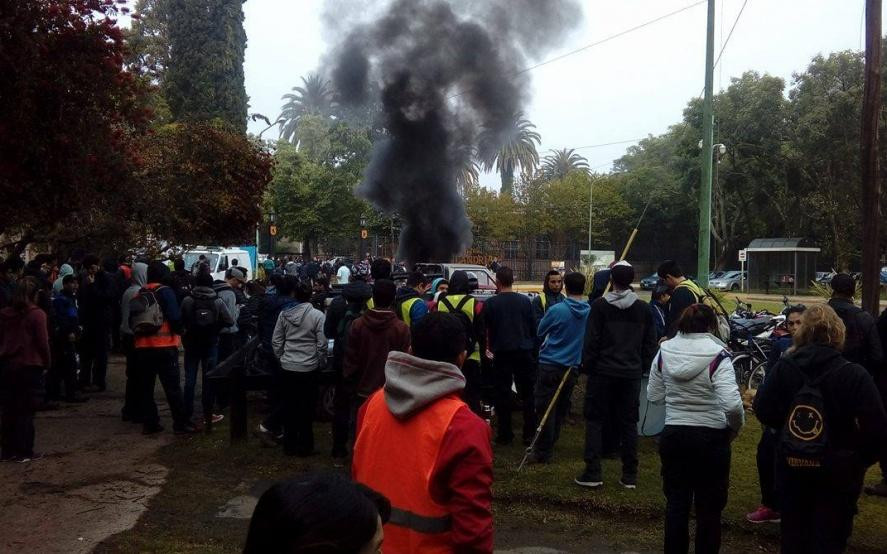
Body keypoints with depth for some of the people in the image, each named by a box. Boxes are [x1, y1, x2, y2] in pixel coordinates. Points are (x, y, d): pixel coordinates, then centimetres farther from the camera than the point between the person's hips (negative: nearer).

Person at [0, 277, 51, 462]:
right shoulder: (37, 314, -12)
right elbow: (43, 342, -11)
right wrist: (47, 362, 1)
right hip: (29, 366, -5)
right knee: (25, 410, 2)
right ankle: (24, 452, 5)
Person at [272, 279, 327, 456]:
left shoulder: (284, 314, -1)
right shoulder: (317, 316, -11)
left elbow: (276, 341, 3)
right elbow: (322, 344, -10)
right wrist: (322, 364, 4)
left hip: (288, 368, 3)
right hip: (309, 368, -3)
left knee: (290, 407, 12)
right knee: (307, 408, 8)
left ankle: (290, 444, 20)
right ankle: (305, 446, 14)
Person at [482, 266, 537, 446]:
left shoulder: (490, 303, -6)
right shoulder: (525, 301, -2)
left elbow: (487, 330, 1)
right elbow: (534, 327, 3)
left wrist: (492, 347, 15)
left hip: (502, 352, -1)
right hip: (524, 352, 1)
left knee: (503, 393, 7)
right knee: (527, 394, 8)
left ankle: (505, 434, 9)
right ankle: (529, 434, 9)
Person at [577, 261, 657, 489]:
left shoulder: (600, 305, -8)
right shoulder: (643, 308, 5)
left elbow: (591, 340, -9)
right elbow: (650, 343, 8)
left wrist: (586, 366, 1)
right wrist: (643, 367, 16)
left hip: (603, 372, -3)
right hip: (632, 374, 3)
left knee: (595, 420, 5)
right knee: (628, 423, 9)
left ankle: (593, 472, 1)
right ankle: (630, 476, 12)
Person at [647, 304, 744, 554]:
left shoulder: (664, 352, -4)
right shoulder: (718, 356, -16)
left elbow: (653, 395, 4)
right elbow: (732, 405, -24)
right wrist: (736, 427, -7)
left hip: (673, 435, 3)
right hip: (711, 438, -3)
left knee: (676, 503, 15)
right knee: (709, 507, 11)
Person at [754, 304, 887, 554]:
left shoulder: (783, 367, -8)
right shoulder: (854, 375, -16)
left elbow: (763, 412, -5)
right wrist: (860, 461, -1)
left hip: (792, 467, 3)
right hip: (838, 472, -2)